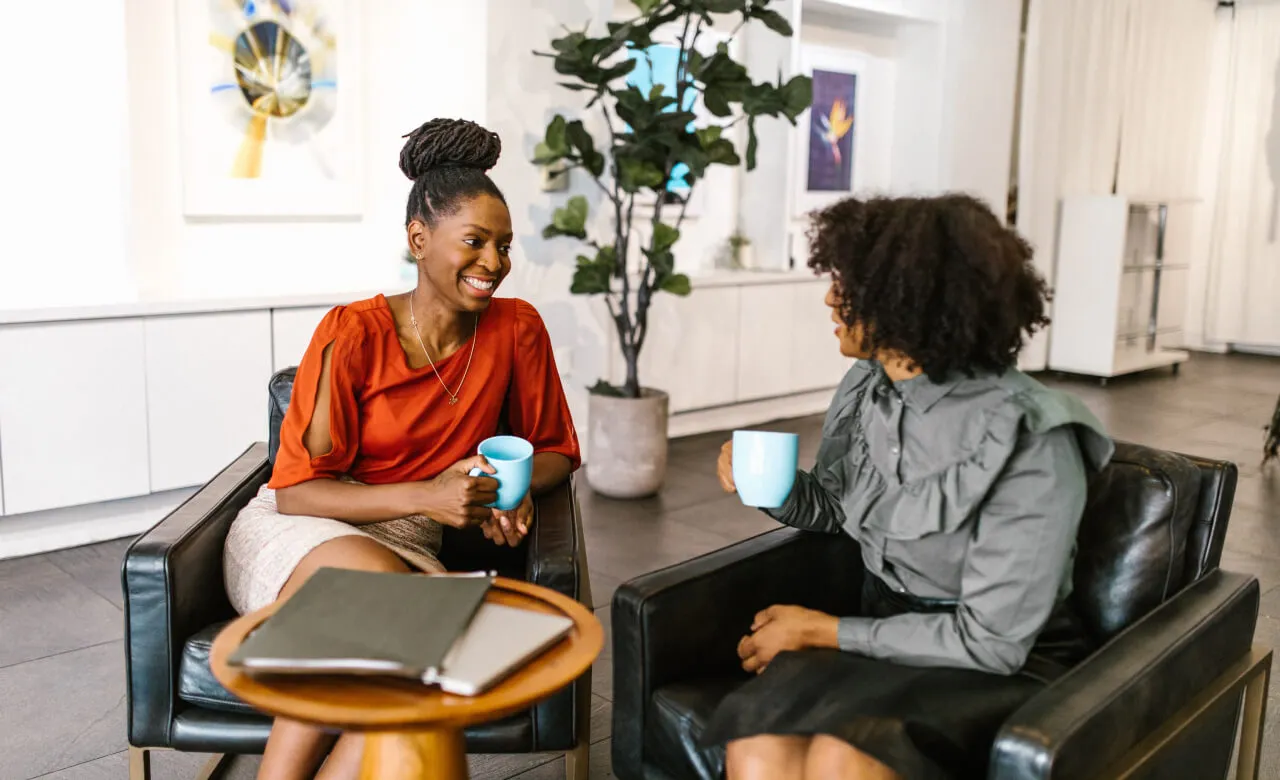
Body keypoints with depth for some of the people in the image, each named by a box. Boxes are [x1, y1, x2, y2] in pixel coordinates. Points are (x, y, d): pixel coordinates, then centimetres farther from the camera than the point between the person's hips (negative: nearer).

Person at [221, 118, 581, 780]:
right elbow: (295, 490, -10)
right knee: (379, 580, -37)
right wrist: (424, 496, -24)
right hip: (297, 536, -2)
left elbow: (555, 450, 12)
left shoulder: (516, 330, -1)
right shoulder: (353, 334, -10)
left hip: (409, 551, 3)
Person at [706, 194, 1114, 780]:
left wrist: (823, 630, -15)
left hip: (1000, 668, -4)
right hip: (884, 635, 5)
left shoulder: (1031, 444, -20)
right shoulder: (869, 386, -1)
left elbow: (990, 641, -19)